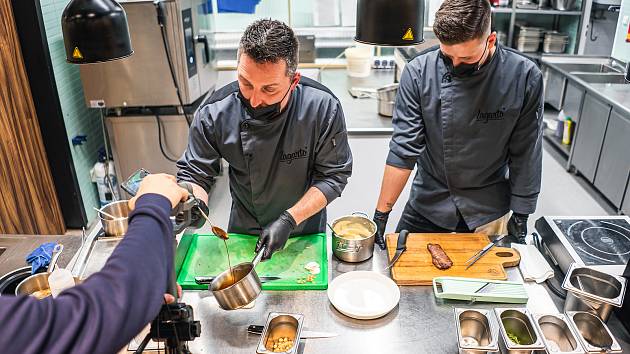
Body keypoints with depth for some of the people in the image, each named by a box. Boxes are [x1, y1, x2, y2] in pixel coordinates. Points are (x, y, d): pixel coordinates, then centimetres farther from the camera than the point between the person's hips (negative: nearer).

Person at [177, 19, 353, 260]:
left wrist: (290, 219, -29)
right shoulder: (214, 113, -25)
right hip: (243, 230, 1)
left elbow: (333, 176, -20)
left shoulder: (323, 107, -28)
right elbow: (194, 174, -11)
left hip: (306, 230, 0)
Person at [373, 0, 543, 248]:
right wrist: (381, 214, -15)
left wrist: (520, 215, -4)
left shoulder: (524, 77, -18)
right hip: (428, 201, 0)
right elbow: (404, 149, -17)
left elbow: (526, 156, -9)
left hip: (488, 209, 0)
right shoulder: (419, 72, -19)